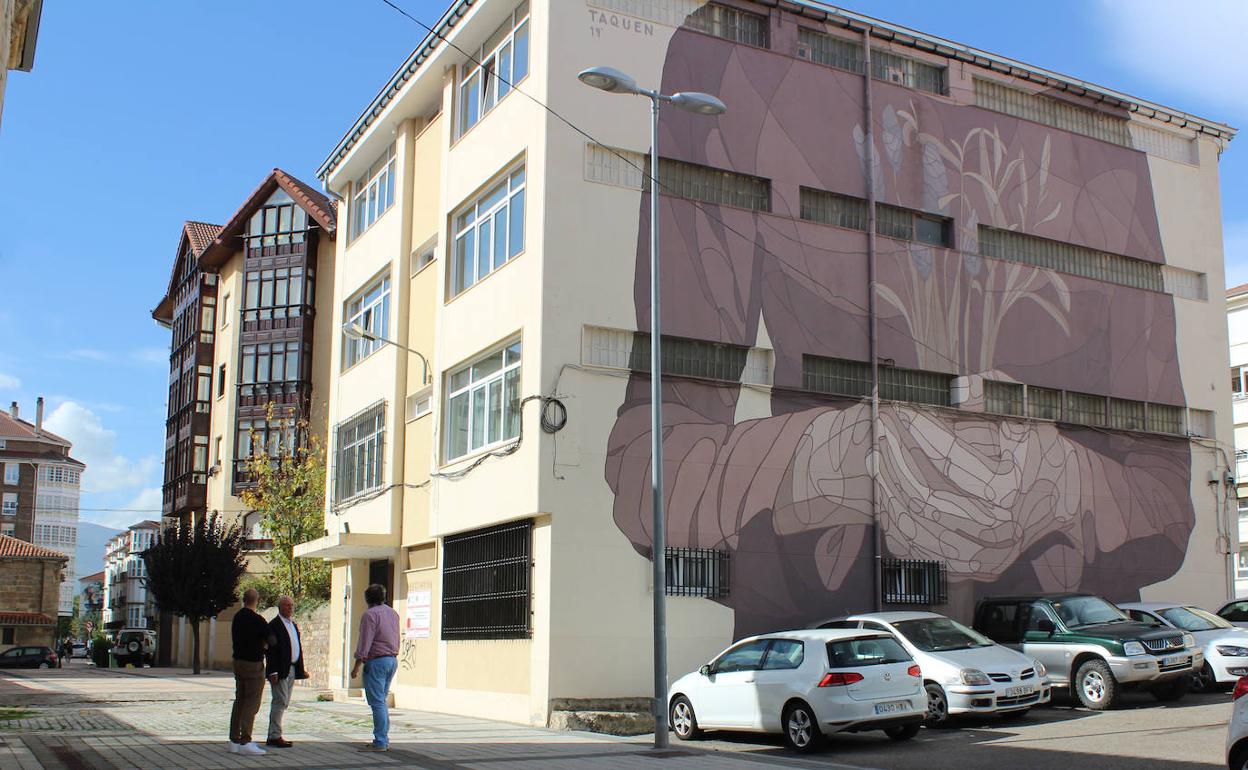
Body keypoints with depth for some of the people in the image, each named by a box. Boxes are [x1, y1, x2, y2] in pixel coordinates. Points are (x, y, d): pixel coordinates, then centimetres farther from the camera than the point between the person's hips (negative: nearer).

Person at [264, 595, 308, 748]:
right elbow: (270, 650, -15)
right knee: (280, 702, -8)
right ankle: (275, 736, -3)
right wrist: (273, 672, -20)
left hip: (292, 669, 9)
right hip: (280, 670, -9)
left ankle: (273, 736, 16)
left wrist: (301, 669, 15)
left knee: (283, 703, 10)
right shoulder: (274, 625, -9)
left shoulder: (293, 625, 18)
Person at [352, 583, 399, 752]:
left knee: (377, 703, -6)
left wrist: (357, 666, -12)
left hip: (376, 661, -8)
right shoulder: (393, 613, 13)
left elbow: (365, 643, -15)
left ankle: (380, 743, -7)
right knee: (382, 702, 14)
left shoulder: (370, 614, -11)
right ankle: (384, 740, 14)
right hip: (393, 660, 8)